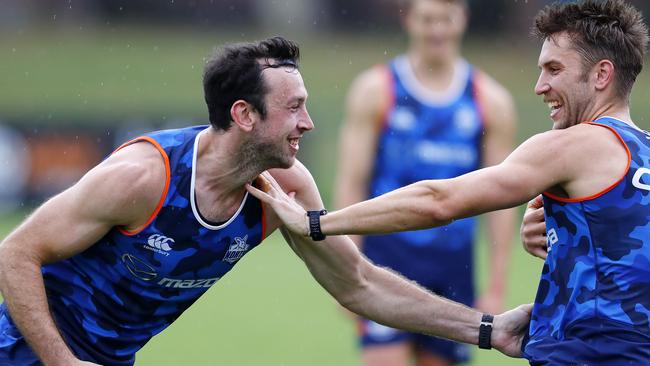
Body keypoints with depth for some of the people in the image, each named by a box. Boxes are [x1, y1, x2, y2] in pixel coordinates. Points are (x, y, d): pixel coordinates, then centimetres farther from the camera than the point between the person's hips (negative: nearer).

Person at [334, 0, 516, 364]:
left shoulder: (491, 100, 6)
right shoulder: (376, 90, 1)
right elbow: (351, 184, -1)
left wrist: (497, 288, 2)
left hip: (453, 265, 2)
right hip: (388, 255, -2)